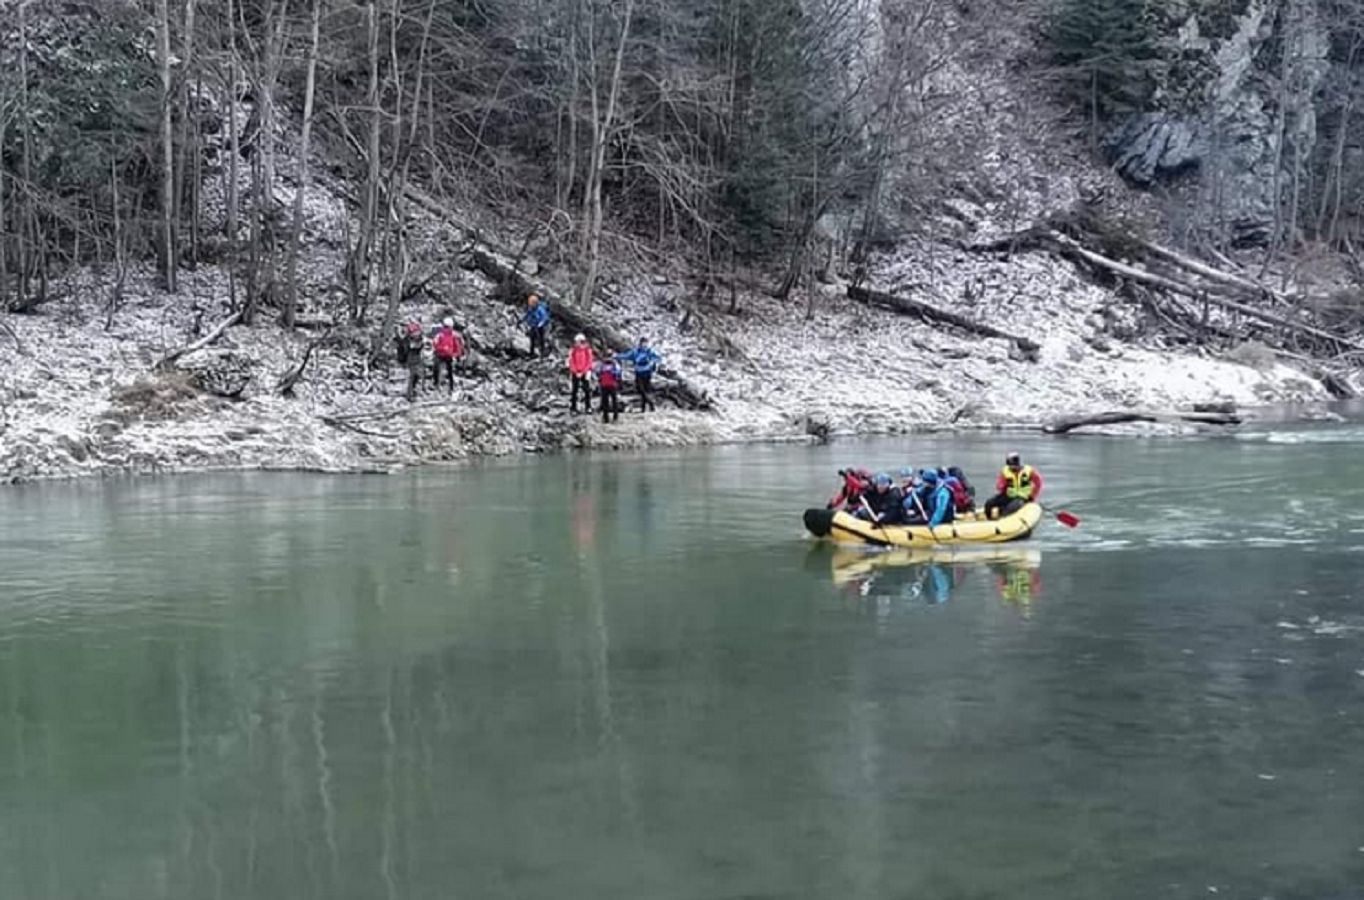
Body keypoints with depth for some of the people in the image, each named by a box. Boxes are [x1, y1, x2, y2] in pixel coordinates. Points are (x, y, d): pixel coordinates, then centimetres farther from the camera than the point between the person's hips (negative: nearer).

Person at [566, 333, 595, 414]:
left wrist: (583, 372, -11)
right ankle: (573, 408, 4)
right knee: (574, 391, 0)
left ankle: (588, 407, 6)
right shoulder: (573, 351, -1)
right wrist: (577, 372, -12)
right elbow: (571, 363, -2)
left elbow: (590, 362, -2)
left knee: (587, 390, -1)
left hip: (585, 373, 1)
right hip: (575, 373, -1)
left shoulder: (588, 351, 1)